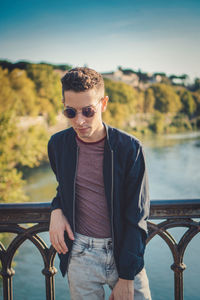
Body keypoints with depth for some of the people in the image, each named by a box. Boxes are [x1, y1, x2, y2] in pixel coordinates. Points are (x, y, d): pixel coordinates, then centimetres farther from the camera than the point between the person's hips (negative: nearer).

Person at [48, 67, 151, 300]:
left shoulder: (129, 147, -12)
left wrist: (126, 277, -10)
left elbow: (136, 218, -9)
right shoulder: (58, 144, -3)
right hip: (81, 253, 2)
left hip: (125, 250, -1)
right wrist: (56, 210, -4)